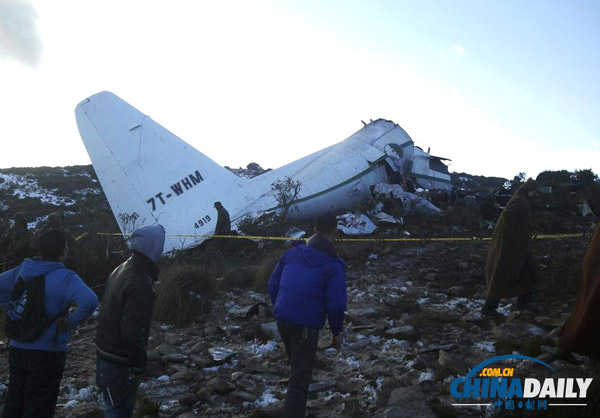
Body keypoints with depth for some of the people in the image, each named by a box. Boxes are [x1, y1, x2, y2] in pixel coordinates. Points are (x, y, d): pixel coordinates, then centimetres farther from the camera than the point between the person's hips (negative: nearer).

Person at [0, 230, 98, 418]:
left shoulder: (22, 270, 0)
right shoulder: (65, 278, -19)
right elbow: (90, 301, -35)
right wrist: (72, 322, -19)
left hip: (17, 350, 6)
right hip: (47, 353, -6)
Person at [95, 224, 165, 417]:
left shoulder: (121, 269, 5)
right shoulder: (140, 282, -26)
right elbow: (132, 331, -28)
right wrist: (139, 364, -16)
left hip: (106, 352, 9)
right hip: (120, 360, -9)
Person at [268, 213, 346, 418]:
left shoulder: (292, 254, 3)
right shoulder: (333, 265, -13)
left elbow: (273, 285, 9)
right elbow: (336, 304, -16)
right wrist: (337, 331, -1)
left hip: (282, 321, 7)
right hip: (306, 327, -7)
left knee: (297, 365, 29)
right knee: (299, 380, 3)